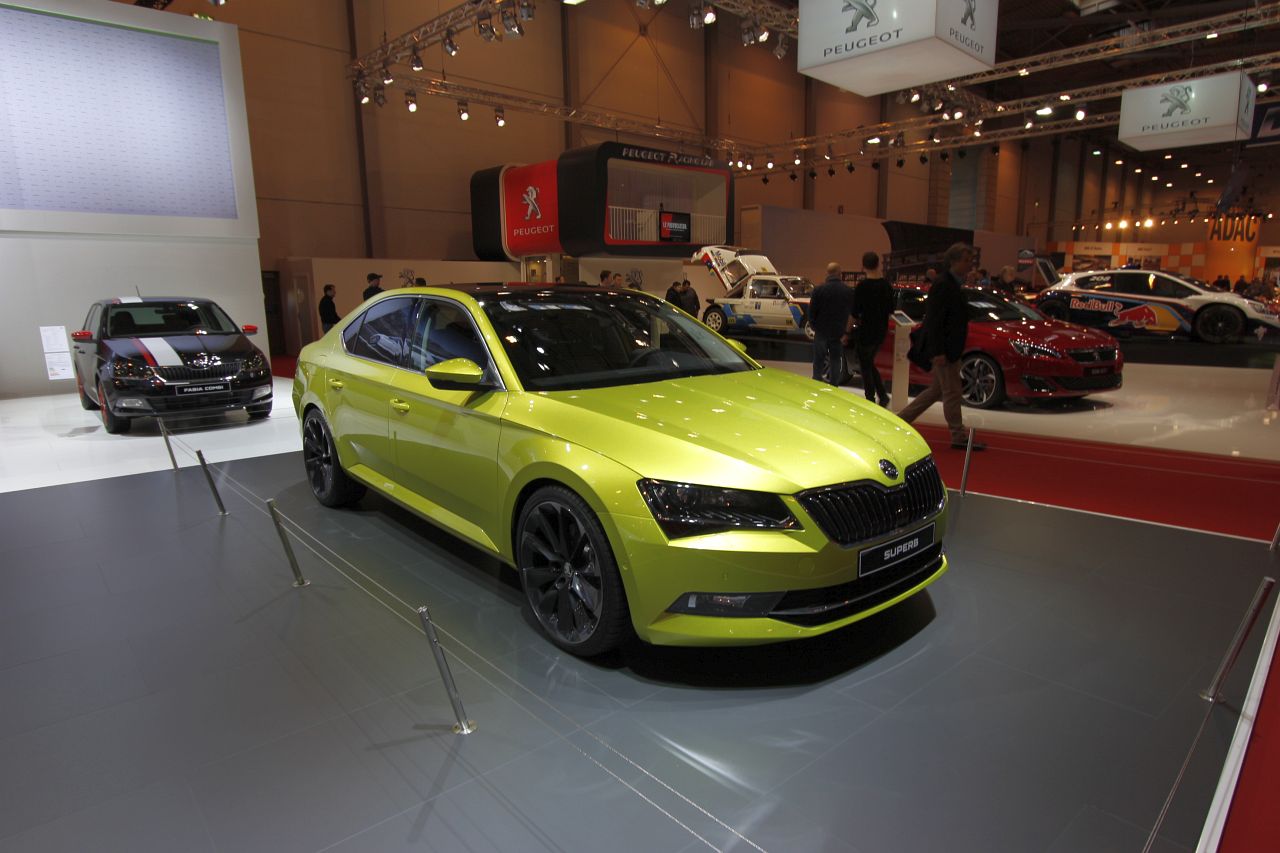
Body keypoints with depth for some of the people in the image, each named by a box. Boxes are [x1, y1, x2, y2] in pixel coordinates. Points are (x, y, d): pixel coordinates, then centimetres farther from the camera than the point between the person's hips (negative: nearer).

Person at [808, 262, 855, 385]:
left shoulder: (819, 289, -10)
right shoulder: (849, 291, -3)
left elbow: (811, 311, -6)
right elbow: (852, 314, 2)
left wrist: (814, 325, 8)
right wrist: (846, 332, 10)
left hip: (821, 332, -1)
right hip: (838, 333, 1)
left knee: (818, 361, 10)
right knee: (836, 361, 12)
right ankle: (833, 386, 14)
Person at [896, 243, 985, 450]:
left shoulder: (952, 284, 15)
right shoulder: (943, 285, -16)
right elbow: (934, 321, -21)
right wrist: (938, 352, -24)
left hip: (950, 349, 10)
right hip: (944, 350, -10)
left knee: (936, 390, 16)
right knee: (952, 392, -2)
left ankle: (901, 420, 22)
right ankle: (959, 437, 8)